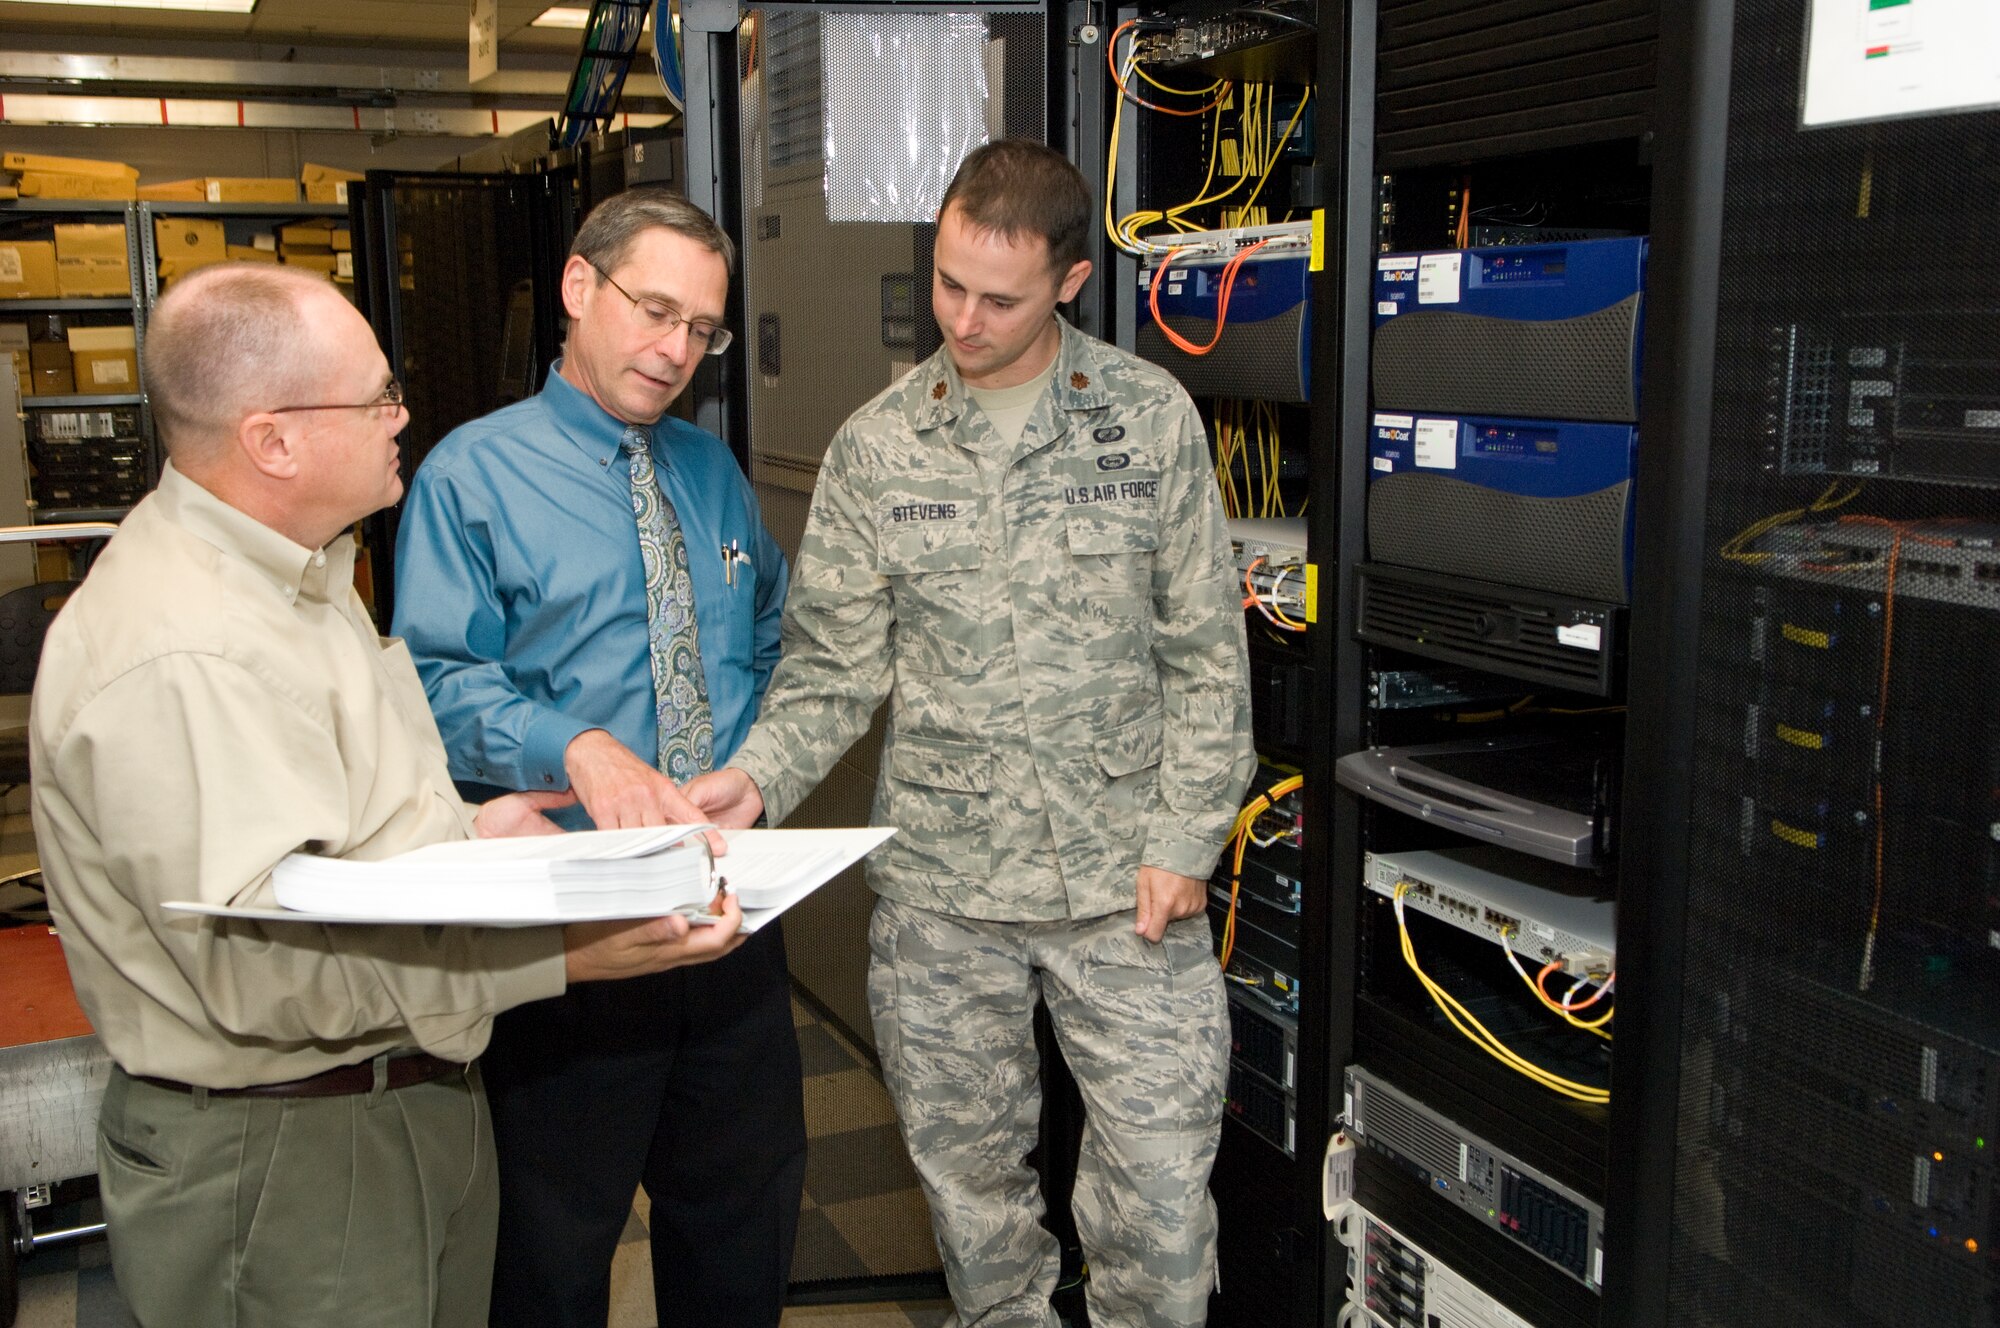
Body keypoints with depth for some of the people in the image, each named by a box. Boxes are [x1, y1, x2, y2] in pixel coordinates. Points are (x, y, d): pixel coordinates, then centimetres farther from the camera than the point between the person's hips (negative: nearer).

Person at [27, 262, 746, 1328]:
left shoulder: (291, 578, 11)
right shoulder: (179, 662, -26)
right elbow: (266, 970, -31)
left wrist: (462, 837, 6)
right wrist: (561, 949, -35)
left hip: (419, 1105, 10)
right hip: (281, 1167, -10)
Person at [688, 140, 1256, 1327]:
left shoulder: (1152, 417, -1)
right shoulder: (876, 447, 2)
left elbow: (1207, 652, 0)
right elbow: (837, 663, 3)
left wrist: (1186, 838, -5)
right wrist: (759, 778, -15)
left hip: (1125, 881, -1)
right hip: (940, 886, 2)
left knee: (1163, 1188, 4)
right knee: (970, 1178, 16)